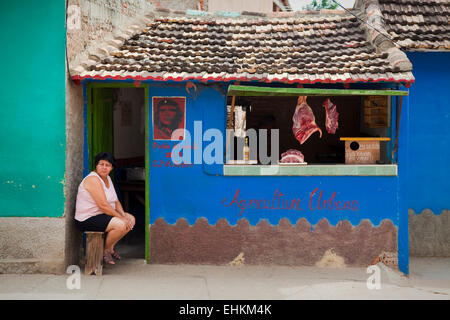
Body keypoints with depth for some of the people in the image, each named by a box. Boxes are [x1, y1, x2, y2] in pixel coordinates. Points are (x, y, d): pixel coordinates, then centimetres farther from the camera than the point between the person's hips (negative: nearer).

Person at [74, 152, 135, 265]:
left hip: (103, 214, 10)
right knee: (120, 224, -26)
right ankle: (105, 250, -4)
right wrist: (120, 217, -21)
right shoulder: (93, 179, -20)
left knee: (131, 219, 7)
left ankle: (111, 247, 16)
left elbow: (116, 201, 12)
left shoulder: (107, 178, 11)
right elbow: (103, 205, -25)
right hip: (88, 220, -10)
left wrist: (123, 215, -5)